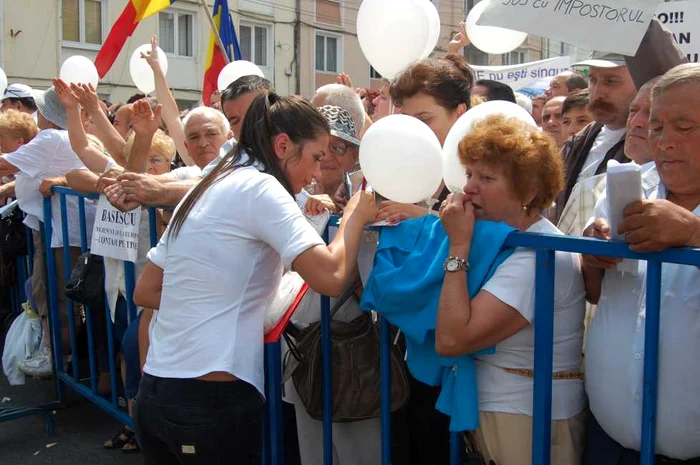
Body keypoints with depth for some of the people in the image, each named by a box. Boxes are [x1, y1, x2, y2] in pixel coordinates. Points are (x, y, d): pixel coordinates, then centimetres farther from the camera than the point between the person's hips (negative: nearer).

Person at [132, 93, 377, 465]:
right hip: (211, 400, -8)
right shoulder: (258, 187, -13)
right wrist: (355, 215, -5)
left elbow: (145, 292, 15)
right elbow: (331, 278, -22)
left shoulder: (209, 188, 12)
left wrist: (208, 304, 8)